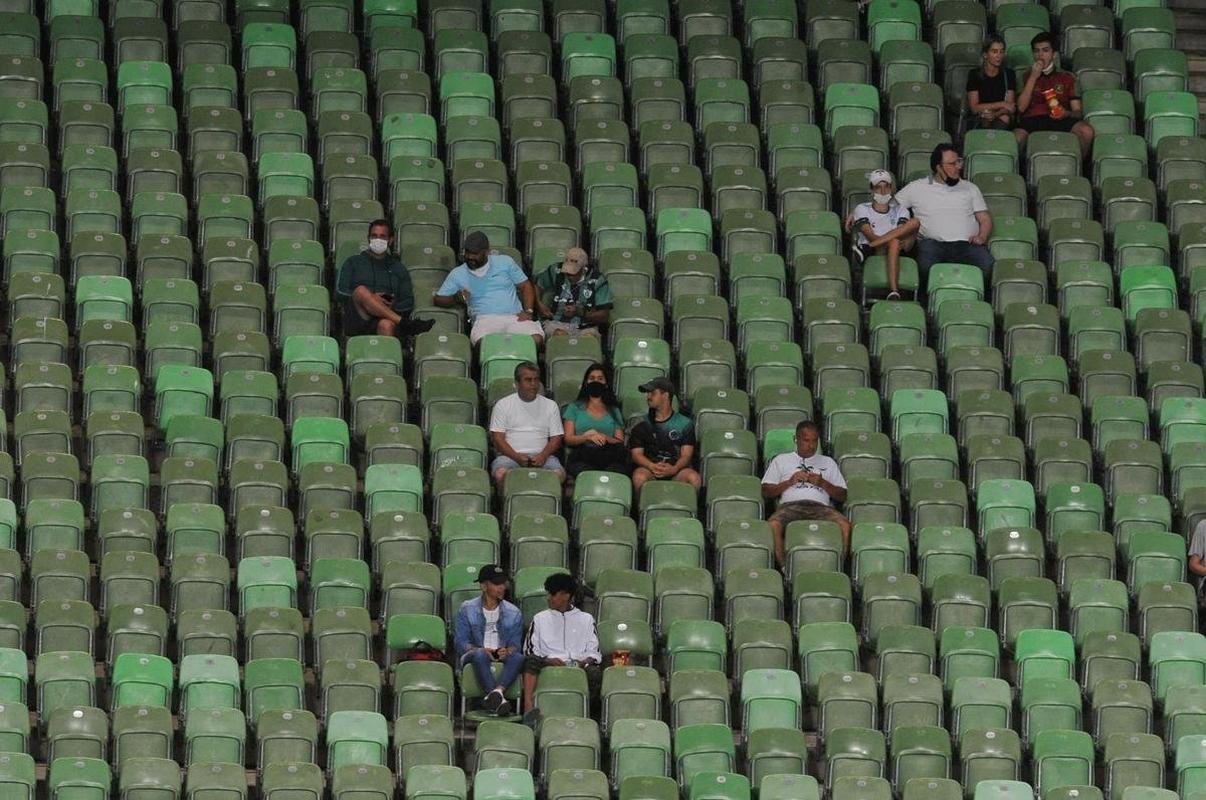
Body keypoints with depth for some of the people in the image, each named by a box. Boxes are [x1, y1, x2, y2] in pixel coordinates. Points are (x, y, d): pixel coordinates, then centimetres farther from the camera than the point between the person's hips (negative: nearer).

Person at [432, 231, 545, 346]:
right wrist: (456, 298, -6)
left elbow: (525, 286, 16)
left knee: (536, 339, -31)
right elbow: (437, 299, 16)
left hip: (515, 318, 1)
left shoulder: (505, 262, 15)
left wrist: (528, 311, -2)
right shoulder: (457, 274, 15)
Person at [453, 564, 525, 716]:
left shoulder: (514, 612, 14)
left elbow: (516, 644, 6)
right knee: (479, 655, -39)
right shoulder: (467, 609, 8)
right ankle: (499, 699, -54)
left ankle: (497, 691, -58)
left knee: (518, 658, -33)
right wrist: (481, 650, -21)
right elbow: (460, 641, -1)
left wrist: (507, 651, -19)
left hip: (502, 657, 2)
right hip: (472, 656, -2)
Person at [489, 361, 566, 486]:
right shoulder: (503, 405, 11)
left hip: (541, 456, 1)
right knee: (501, 474, -36)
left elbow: (556, 438, 12)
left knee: (559, 474, -31)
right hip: (510, 455, -1)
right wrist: (516, 457, -14)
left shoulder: (550, 405, 17)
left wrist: (543, 455, -10)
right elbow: (497, 438, 3)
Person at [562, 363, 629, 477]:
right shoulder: (575, 407, 21)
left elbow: (620, 442, 15)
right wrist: (587, 436, -9)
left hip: (609, 457, 1)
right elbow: (568, 439, 10)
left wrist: (605, 438, -7)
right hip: (581, 456, -1)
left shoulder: (613, 411, 24)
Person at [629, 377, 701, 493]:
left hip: (675, 470, 0)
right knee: (640, 477, -35)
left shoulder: (684, 423, 13)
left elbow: (686, 455, 3)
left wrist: (673, 469, -20)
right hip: (649, 469, 0)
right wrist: (653, 466, -18)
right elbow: (636, 454, 5)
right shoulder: (642, 424, 16)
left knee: (694, 478, -32)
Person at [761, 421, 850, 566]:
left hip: (820, 506, 1)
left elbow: (842, 496, 21)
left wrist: (823, 483, 3)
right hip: (790, 505, -1)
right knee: (773, 525, -37)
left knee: (845, 525, -33)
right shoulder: (781, 460, 26)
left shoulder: (828, 462, 29)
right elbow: (766, 491, 16)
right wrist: (790, 482, 3)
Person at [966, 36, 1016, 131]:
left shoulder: (1008, 74, 12)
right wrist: (1001, 104, -8)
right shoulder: (975, 75, 6)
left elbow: (1010, 107, 3)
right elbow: (974, 108, -2)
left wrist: (995, 115, -18)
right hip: (977, 121, -2)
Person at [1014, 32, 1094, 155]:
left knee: (1086, 131, -32)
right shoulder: (1027, 77, 23)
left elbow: (1077, 111, 16)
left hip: (1060, 121, 1)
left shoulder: (1067, 78, 23)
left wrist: (1066, 114, -9)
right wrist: (1033, 77, 3)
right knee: (1017, 137, -38)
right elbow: (1021, 107, 7)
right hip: (1032, 120, -1)